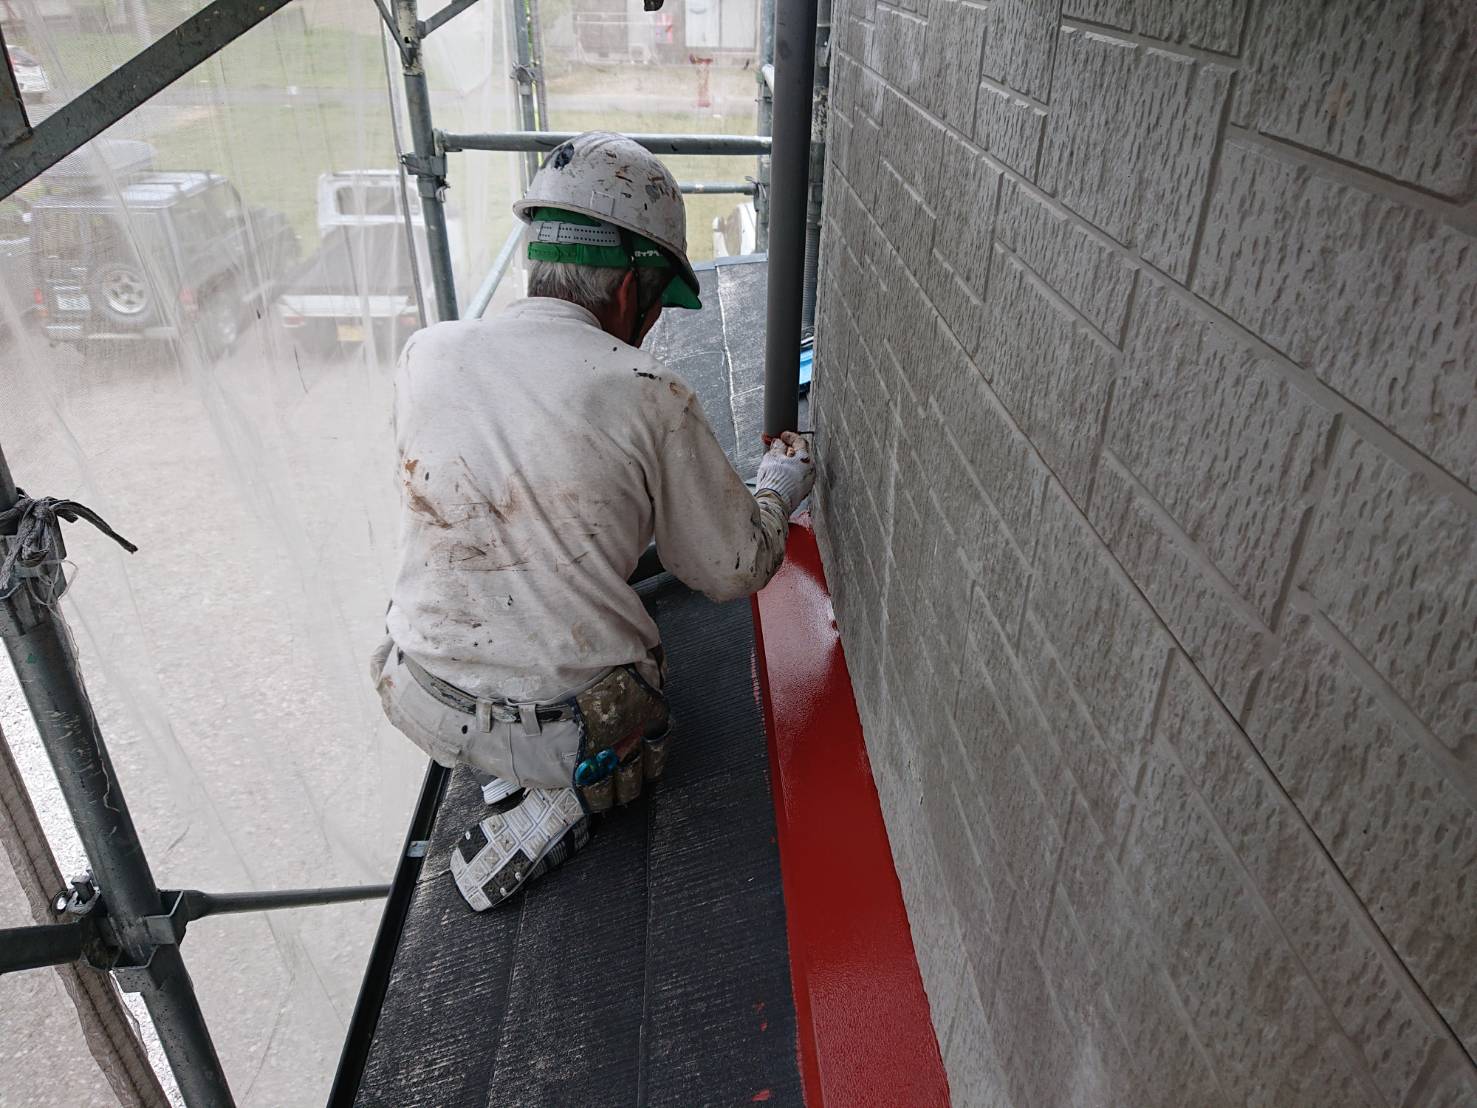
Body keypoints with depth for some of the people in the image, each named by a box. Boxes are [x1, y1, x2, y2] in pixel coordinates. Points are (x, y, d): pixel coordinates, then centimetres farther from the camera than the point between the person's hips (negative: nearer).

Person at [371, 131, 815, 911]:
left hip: (416, 700, 4)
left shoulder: (425, 355, -6)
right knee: (644, 740, 32)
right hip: (570, 727, -4)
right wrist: (780, 485, 15)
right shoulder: (649, 395, -18)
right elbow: (734, 571, -6)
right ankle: (552, 798, 2)